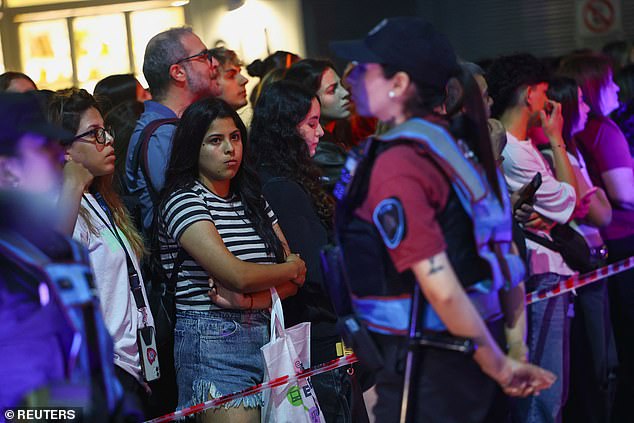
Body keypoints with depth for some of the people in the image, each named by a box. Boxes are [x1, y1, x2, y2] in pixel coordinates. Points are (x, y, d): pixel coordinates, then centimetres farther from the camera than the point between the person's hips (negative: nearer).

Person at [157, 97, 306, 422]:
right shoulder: (182, 201, -7)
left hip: (268, 333, 6)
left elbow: (294, 280, 8)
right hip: (213, 344, -6)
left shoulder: (252, 200, 14)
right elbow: (238, 275, -18)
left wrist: (250, 298, -12)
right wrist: (292, 267, 0)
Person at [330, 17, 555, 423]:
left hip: (428, 361, -8)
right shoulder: (456, 143, 7)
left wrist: (499, 366, -15)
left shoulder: (397, 163, -18)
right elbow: (506, 255, 11)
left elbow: (441, 288, -23)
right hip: (471, 350, 8)